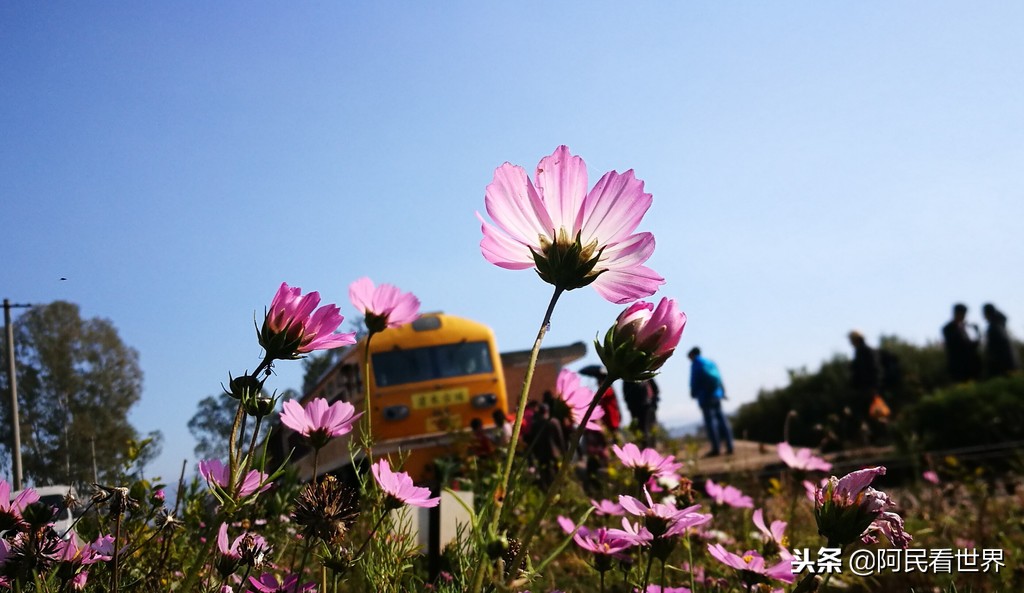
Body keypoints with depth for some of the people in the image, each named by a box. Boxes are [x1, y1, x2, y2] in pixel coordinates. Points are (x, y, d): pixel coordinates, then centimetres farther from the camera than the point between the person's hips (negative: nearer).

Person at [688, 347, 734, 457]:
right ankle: (729, 447, 1)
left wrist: (693, 393, 7)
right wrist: (722, 393, 18)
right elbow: (719, 379, 19)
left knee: (710, 420, -7)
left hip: (705, 396, -6)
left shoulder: (696, 363, 1)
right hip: (717, 394, 7)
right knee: (721, 419, 5)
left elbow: (694, 380, -4)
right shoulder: (711, 363, 21)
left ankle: (716, 448, -12)